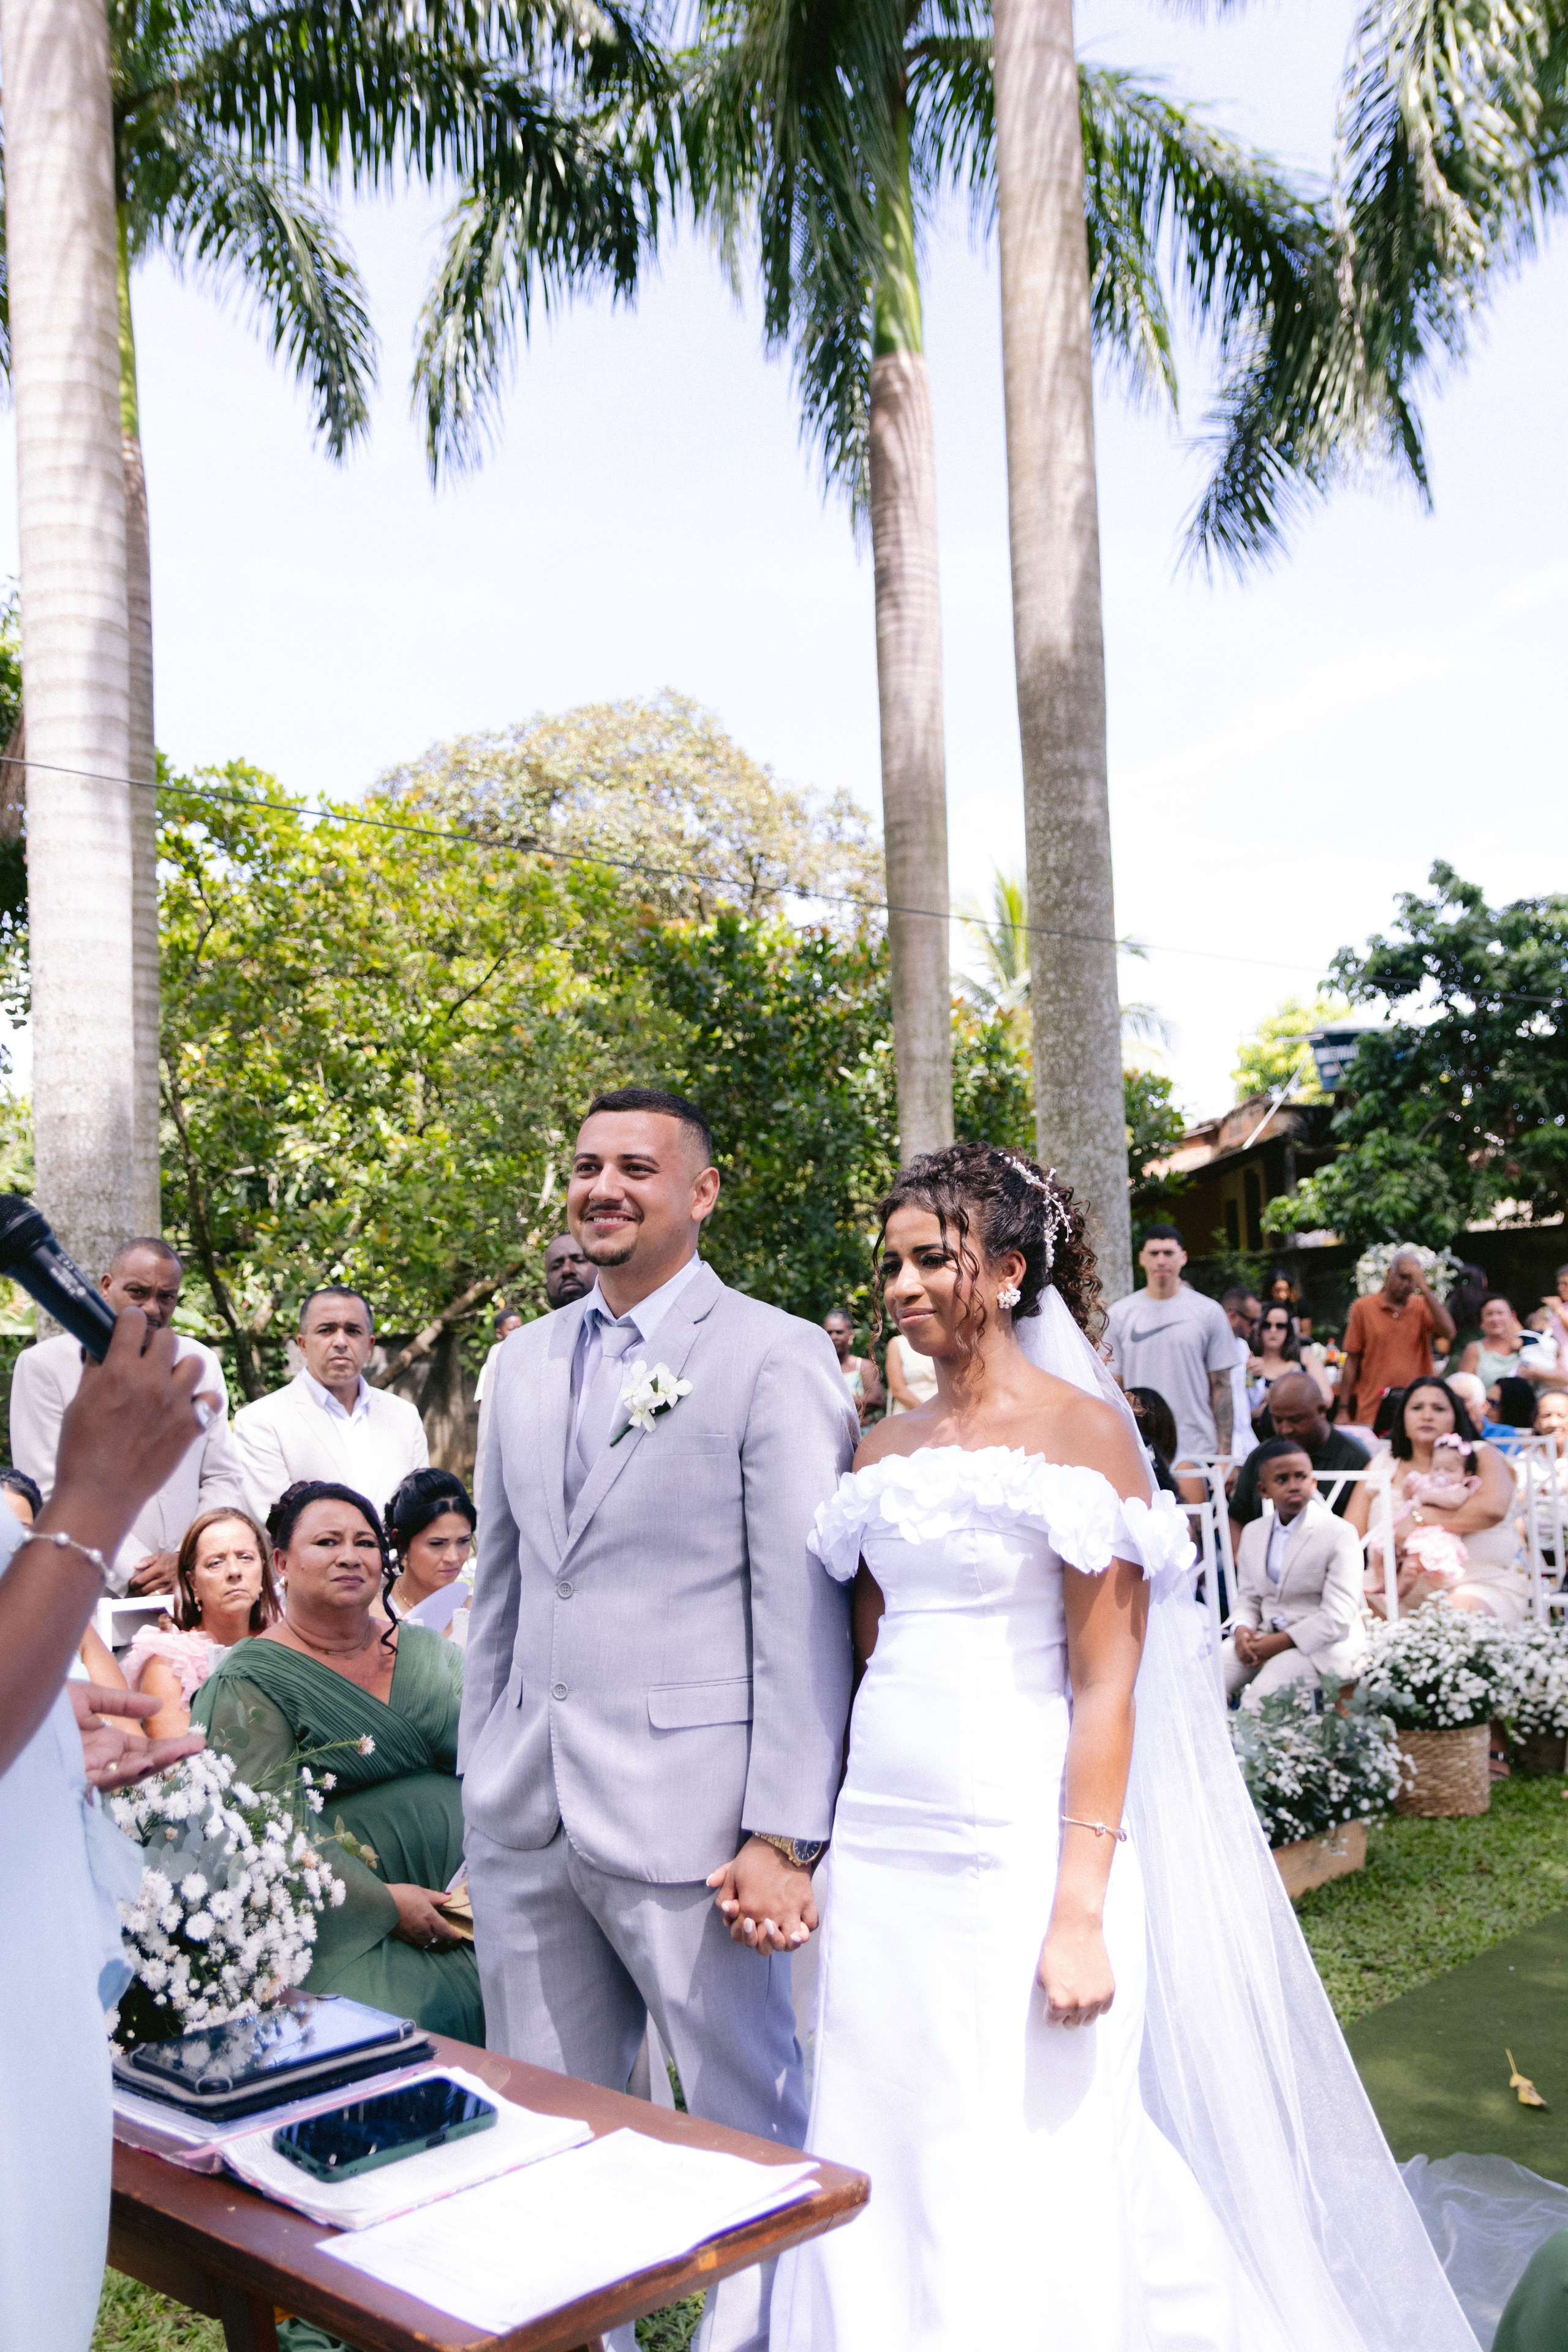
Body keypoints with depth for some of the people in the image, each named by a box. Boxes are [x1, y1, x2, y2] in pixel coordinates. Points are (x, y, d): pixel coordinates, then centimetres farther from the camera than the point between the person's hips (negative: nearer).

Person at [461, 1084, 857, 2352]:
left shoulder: (776, 1356, -7)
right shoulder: (526, 1359, 13)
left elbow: (804, 1614, -10)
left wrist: (785, 1836, -14)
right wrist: (481, 1774, 12)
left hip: (683, 1815, -5)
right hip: (524, 1820, 6)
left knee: (749, 2126, 10)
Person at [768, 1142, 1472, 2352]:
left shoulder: (1081, 1428, -6)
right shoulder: (884, 1450, 11)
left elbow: (1106, 1686, -11)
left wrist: (1081, 1910, -17)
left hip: (1015, 1848, -5)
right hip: (881, 1845, 6)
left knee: (1031, 2185, 1)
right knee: (886, 2172, 12)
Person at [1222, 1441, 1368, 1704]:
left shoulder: (1340, 1534, -8)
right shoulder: (1253, 1532, 12)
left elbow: (1338, 1618, -13)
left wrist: (1282, 1642, -19)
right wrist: (1242, 1630, -8)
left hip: (1323, 1644, -5)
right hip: (1265, 1637, 6)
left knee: (1260, 1699, -29)